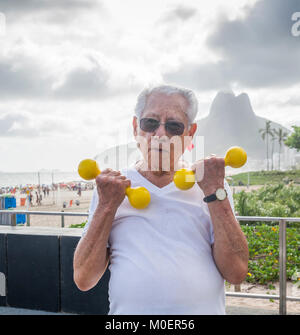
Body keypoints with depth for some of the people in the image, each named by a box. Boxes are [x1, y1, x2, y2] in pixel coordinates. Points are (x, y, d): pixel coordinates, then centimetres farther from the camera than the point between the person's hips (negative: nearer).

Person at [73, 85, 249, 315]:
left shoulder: (210, 184, 5)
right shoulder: (109, 187, 6)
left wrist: (215, 193, -9)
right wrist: (107, 206, -8)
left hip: (202, 309, 1)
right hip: (128, 309, 0)